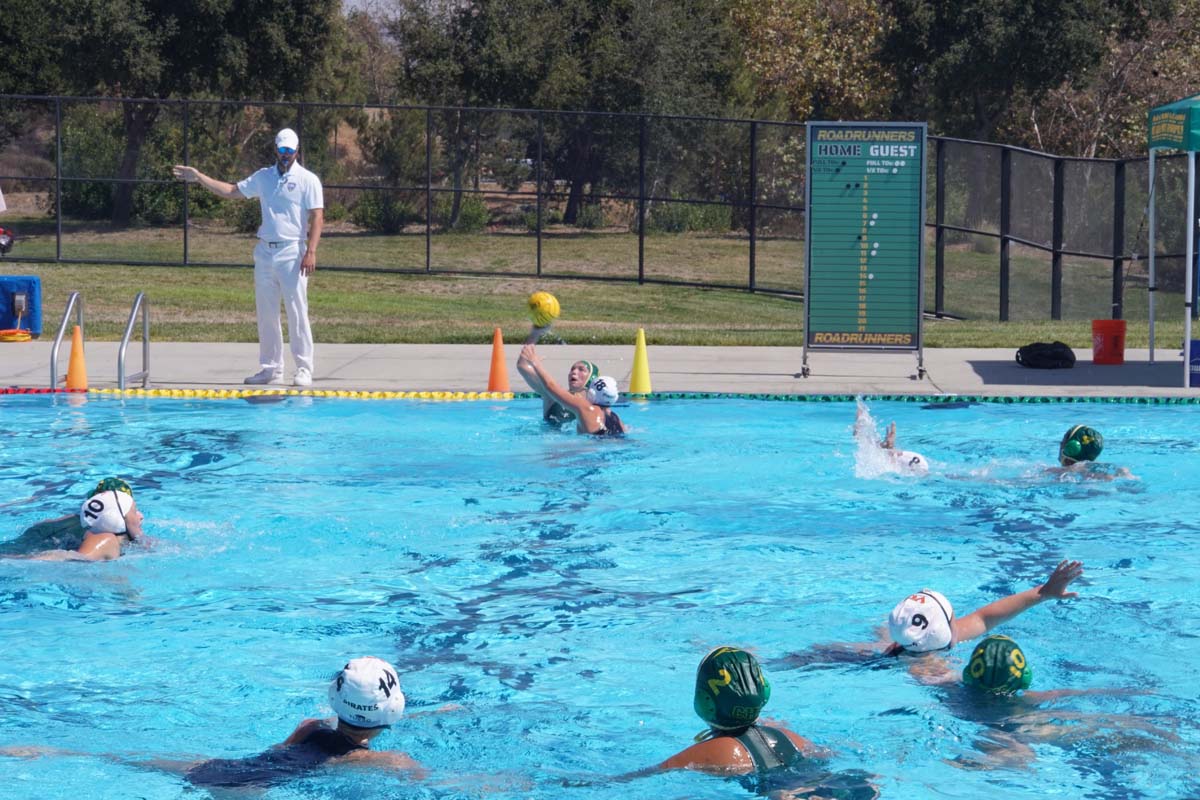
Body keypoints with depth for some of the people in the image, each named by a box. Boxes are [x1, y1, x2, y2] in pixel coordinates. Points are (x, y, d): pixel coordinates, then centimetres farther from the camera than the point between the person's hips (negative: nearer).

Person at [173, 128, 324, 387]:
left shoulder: (308, 180, -3)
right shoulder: (263, 177, 14)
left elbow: (317, 218, -9)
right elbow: (231, 192, 20)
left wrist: (311, 252, -19)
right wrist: (199, 177, 15)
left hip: (292, 252, -6)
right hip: (265, 251, 6)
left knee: (297, 313, -7)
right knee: (266, 314, 7)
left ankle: (304, 370, -3)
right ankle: (271, 368, 14)